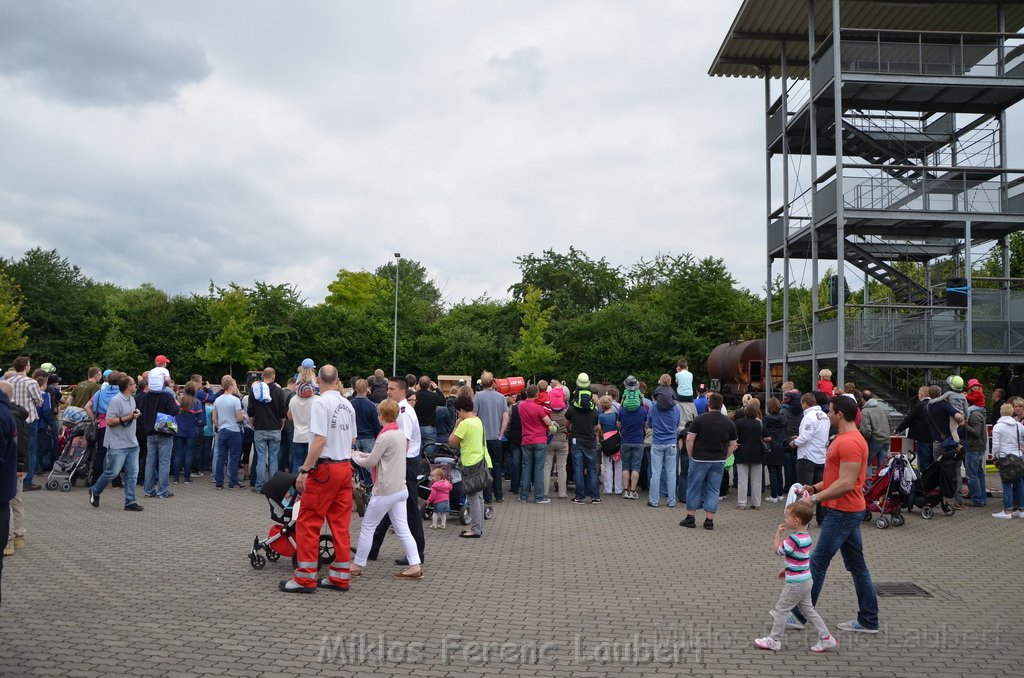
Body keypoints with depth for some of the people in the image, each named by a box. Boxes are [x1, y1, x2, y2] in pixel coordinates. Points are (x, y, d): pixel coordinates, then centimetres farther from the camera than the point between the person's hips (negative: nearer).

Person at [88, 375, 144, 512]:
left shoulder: (132, 399, 13)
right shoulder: (116, 401, -15)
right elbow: (110, 421, -19)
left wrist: (136, 414, 10)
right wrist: (128, 418, -21)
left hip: (132, 444, 8)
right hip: (118, 445, -8)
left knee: (132, 473, 3)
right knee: (112, 472, 0)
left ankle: (130, 502, 7)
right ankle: (95, 491, 26)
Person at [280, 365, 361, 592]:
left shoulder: (321, 403, -12)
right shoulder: (347, 405, 9)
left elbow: (320, 440, -18)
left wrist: (304, 470, -15)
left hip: (325, 468, -7)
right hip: (345, 467, 7)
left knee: (308, 523, 1)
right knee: (340, 524, 10)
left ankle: (305, 578, 5)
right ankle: (340, 577, 16)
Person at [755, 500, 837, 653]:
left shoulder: (794, 539, -26)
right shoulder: (806, 537, 4)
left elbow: (777, 550, -16)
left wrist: (778, 533, -7)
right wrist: (787, 569, 18)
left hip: (795, 583, -9)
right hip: (805, 580, 9)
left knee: (780, 609, 3)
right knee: (808, 609, 19)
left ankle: (774, 640, 13)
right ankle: (826, 638, 21)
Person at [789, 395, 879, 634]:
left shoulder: (849, 442, -20)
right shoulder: (845, 439, 14)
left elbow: (846, 483, -25)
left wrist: (816, 498, -21)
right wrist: (815, 488, 9)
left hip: (842, 512, -11)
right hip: (847, 510, 11)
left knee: (818, 563, -3)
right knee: (857, 566, 13)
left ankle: (799, 616, 5)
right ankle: (868, 621, 20)